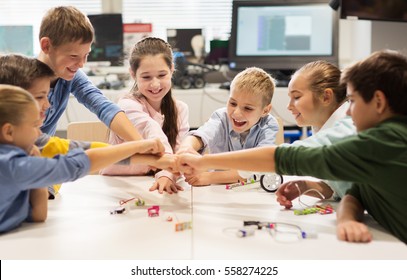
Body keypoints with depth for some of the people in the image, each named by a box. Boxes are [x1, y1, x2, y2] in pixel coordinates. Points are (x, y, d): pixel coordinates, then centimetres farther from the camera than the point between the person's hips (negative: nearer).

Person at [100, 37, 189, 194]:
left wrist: (166, 175, -27)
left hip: (154, 185, 2)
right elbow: (150, 129, -33)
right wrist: (167, 156, -50)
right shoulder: (128, 105, -13)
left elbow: (177, 150, -7)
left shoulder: (180, 109, 2)